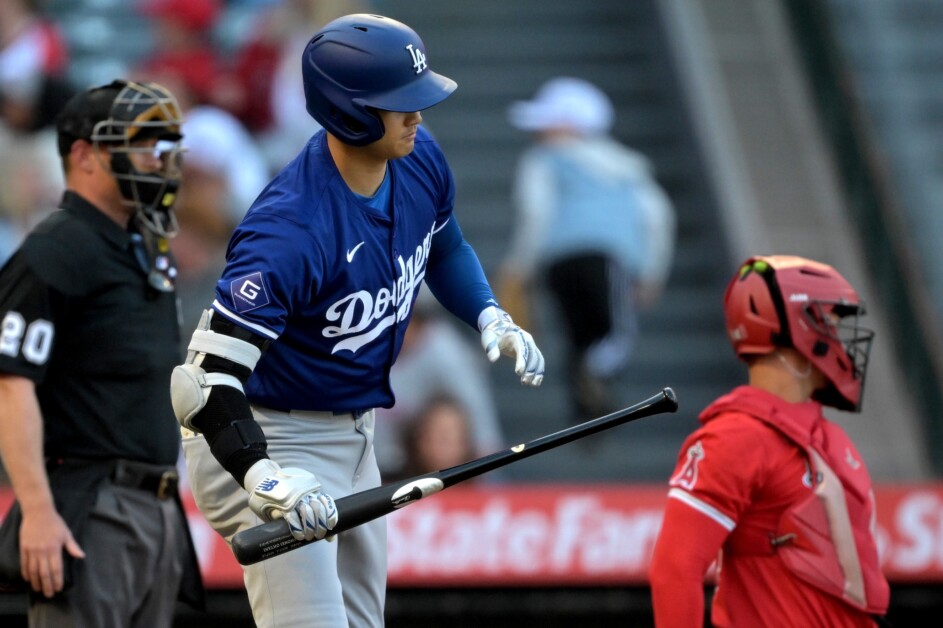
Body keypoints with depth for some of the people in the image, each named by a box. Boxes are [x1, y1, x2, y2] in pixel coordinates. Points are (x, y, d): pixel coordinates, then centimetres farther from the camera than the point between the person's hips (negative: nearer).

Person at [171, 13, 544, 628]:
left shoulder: (420, 159, -8)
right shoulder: (292, 230, -33)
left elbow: (445, 250, 17)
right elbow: (206, 382, -36)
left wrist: (491, 318, -1)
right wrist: (267, 482, -50)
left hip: (354, 437, 9)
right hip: (271, 442, -9)